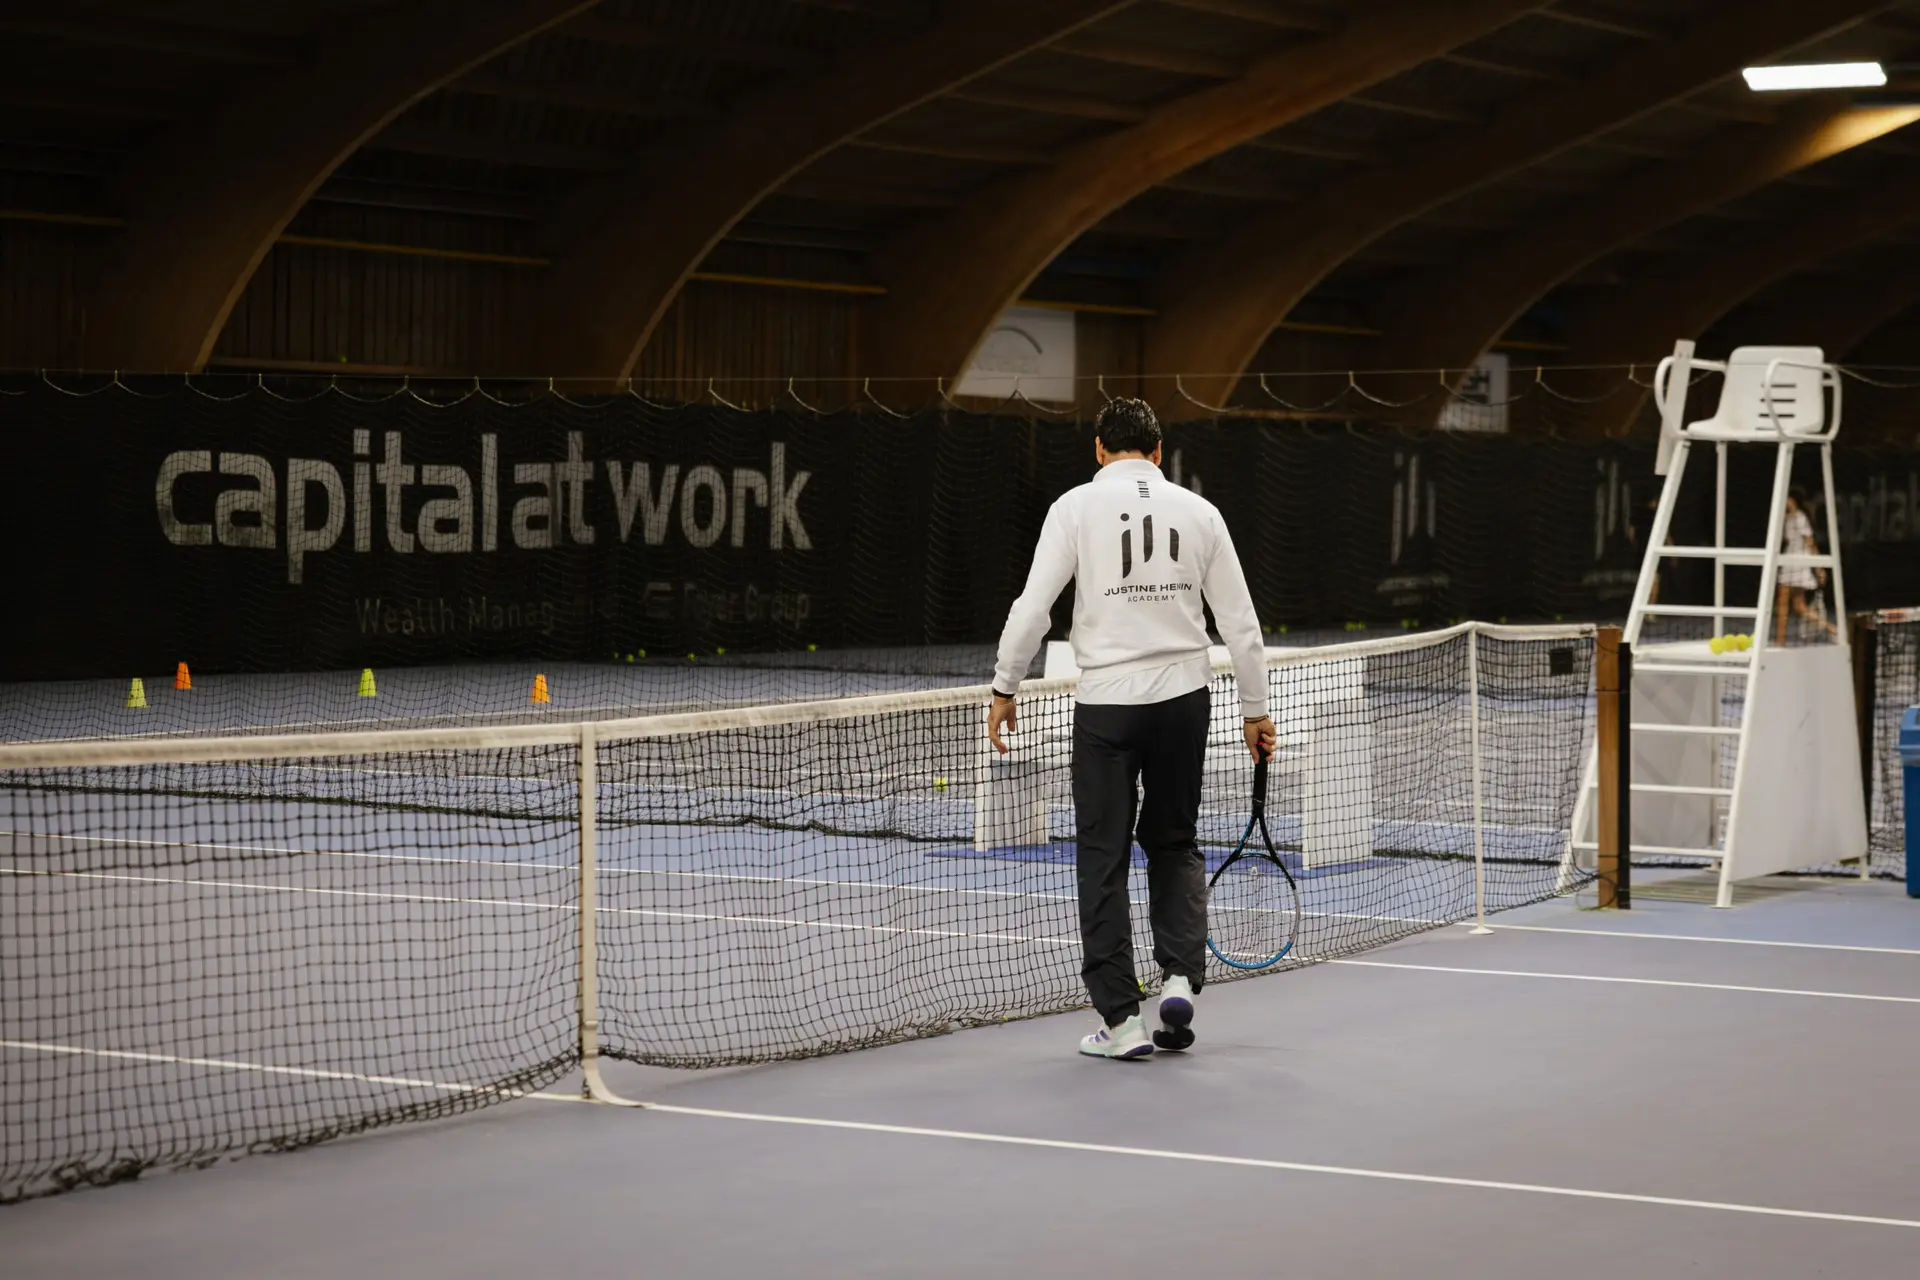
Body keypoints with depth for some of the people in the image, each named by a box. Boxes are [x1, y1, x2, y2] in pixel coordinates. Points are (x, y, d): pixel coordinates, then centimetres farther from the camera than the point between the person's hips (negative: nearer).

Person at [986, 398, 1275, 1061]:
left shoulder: (1076, 506, -1)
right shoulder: (1199, 511, 6)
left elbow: (1033, 606, -6)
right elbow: (1240, 621, 7)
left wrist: (1004, 689, 4)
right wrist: (1255, 709, 15)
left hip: (1106, 703, -3)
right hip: (1183, 697, 3)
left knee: (1103, 859, 5)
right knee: (1174, 844, 20)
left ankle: (1121, 1019, 4)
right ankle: (1180, 976, 2)